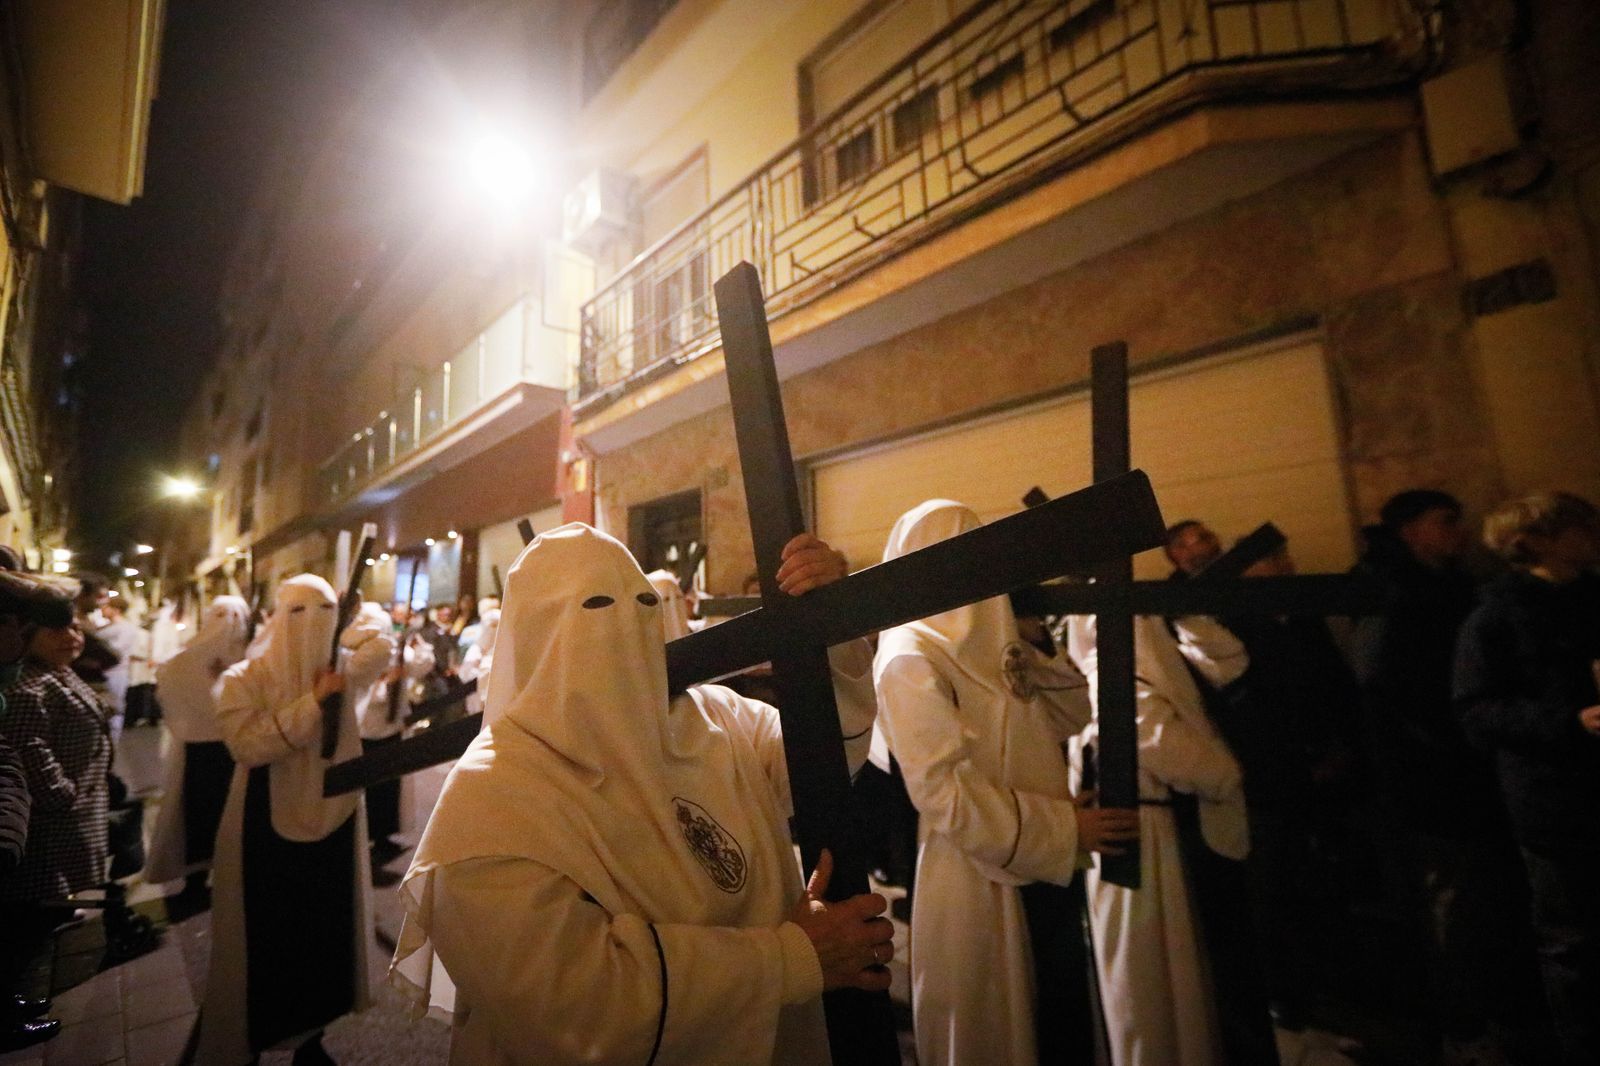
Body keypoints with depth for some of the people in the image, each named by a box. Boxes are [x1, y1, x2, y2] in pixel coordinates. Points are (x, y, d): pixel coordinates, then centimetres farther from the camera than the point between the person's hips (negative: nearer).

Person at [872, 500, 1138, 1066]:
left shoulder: (991, 643, 7)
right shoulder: (910, 661, -19)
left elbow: (1074, 713, 9)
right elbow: (946, 792, -24)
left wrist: (1034, 653, -6)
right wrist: (1063, 827, -19)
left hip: (1045, 869, 8)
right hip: (980, 882, -8)